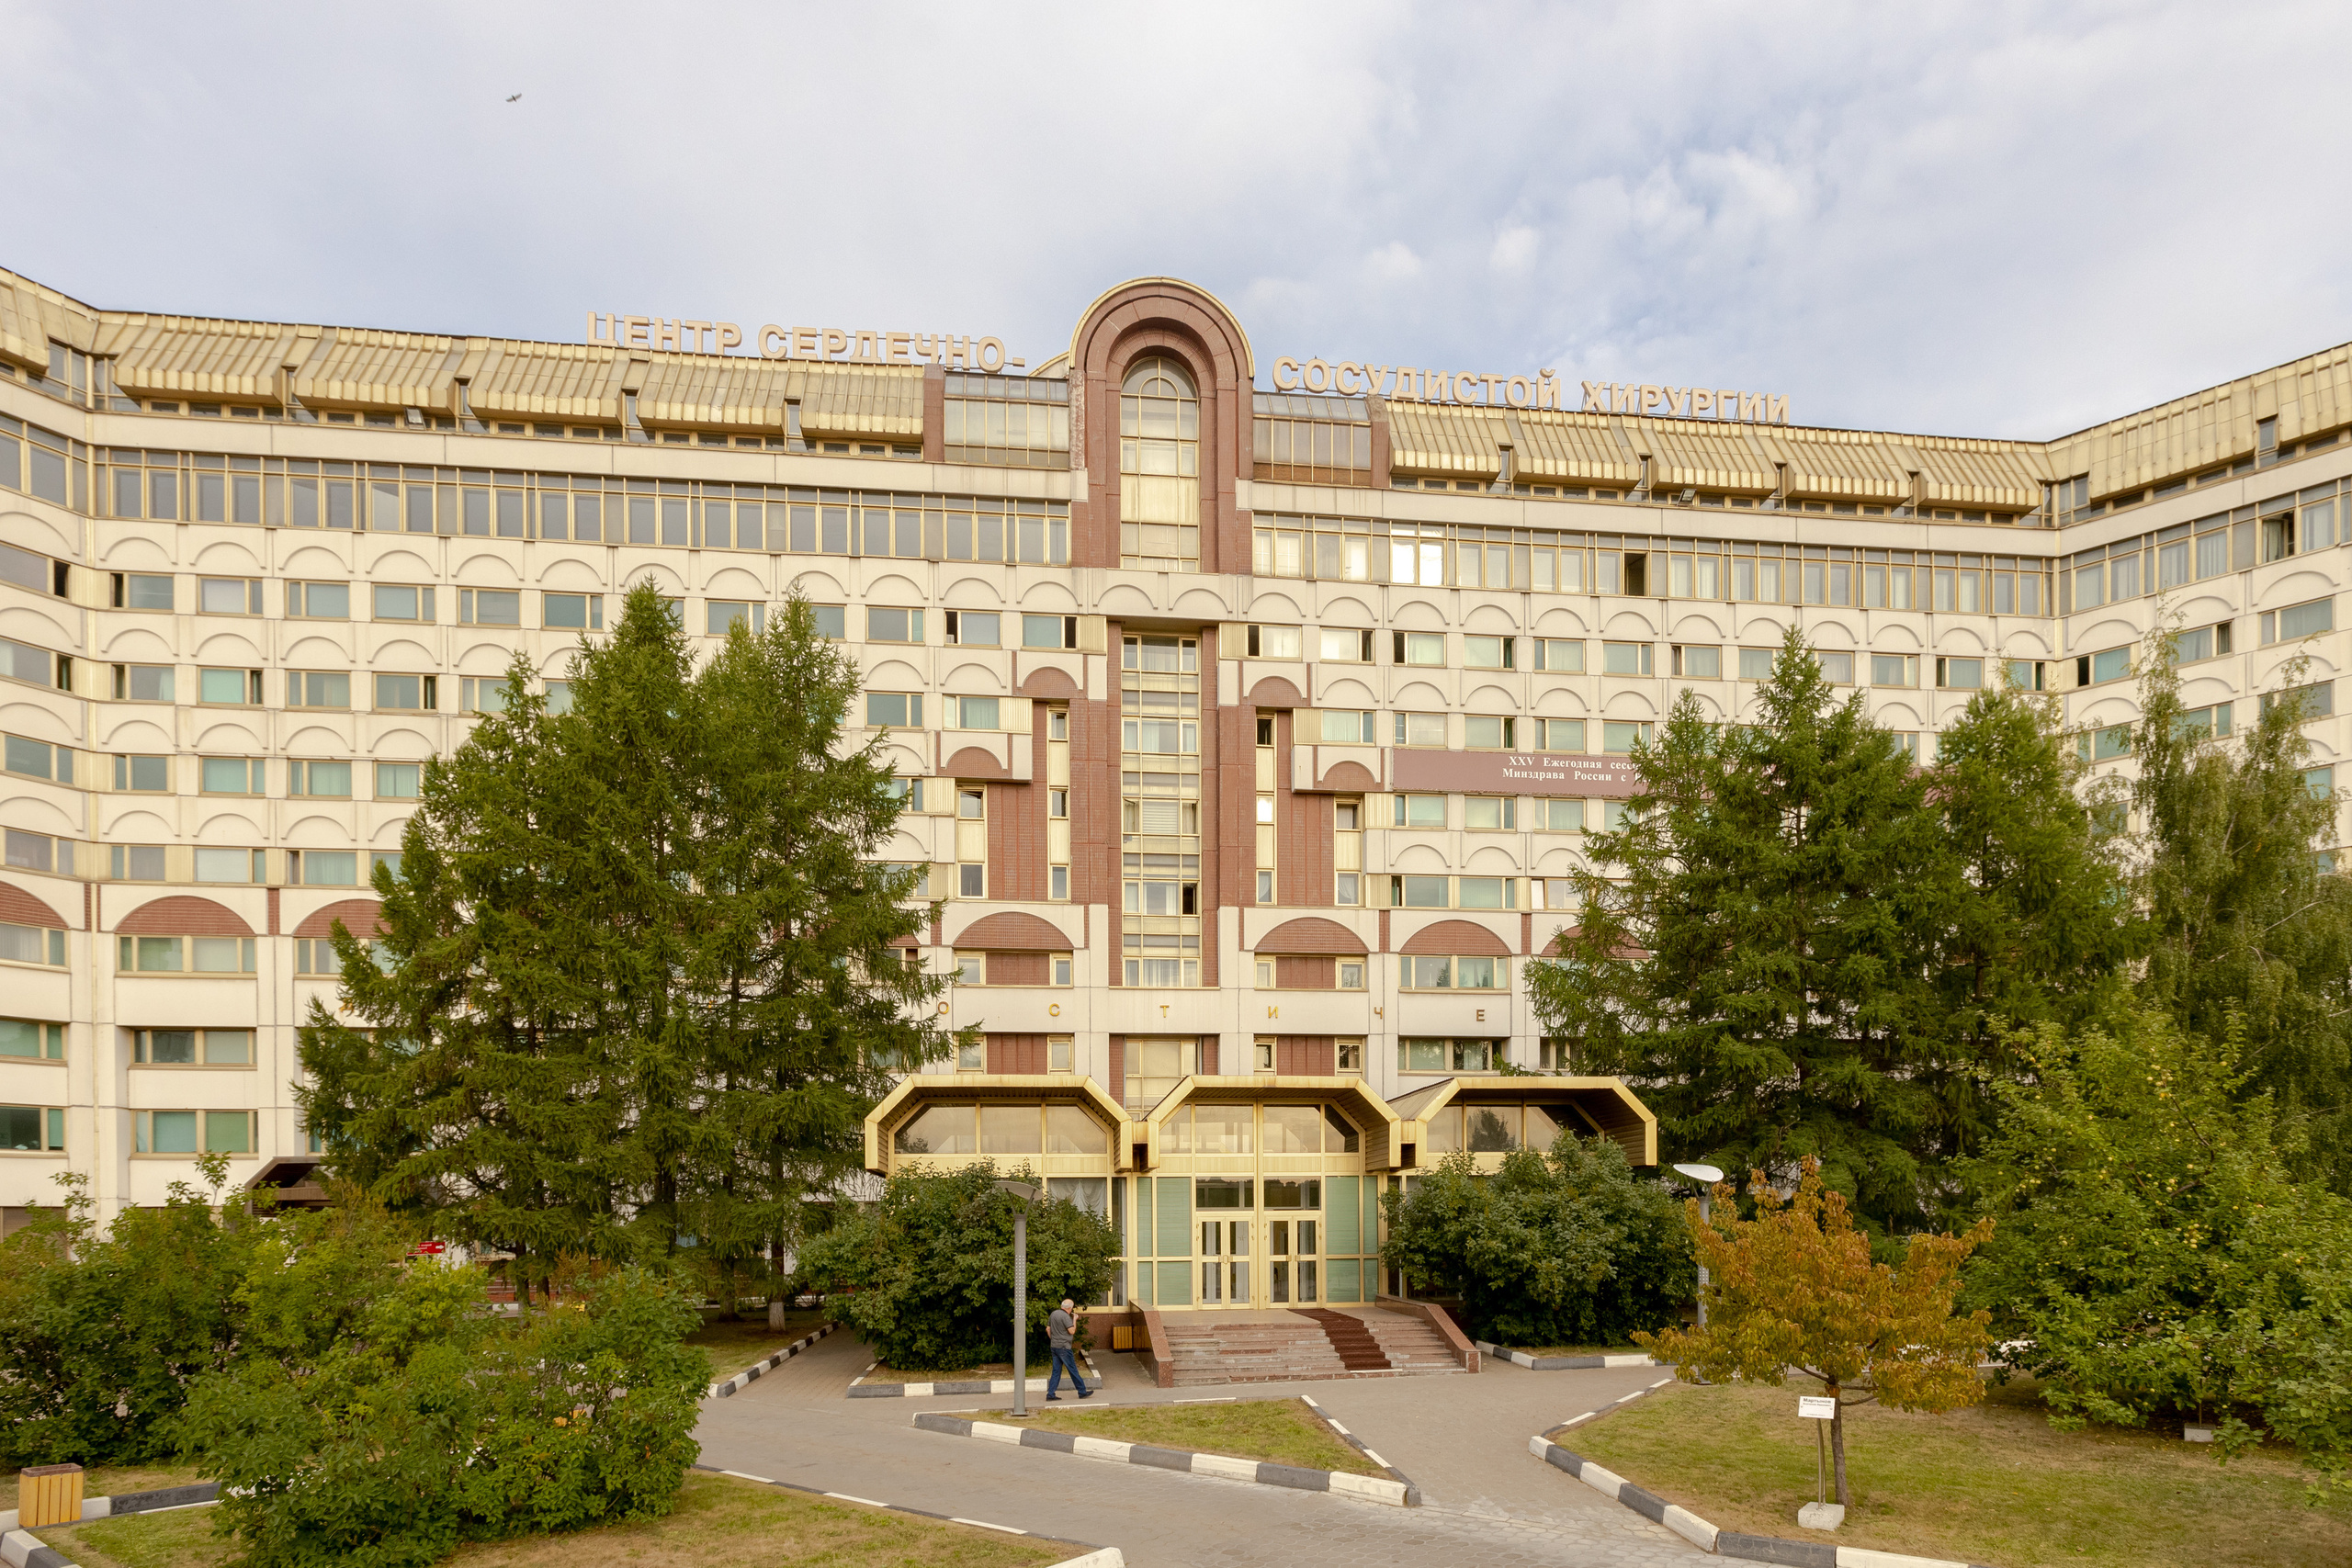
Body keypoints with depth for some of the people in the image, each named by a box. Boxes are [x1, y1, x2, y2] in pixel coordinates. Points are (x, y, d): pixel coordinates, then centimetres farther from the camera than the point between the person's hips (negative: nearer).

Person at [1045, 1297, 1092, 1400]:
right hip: (1064, 1347, -8)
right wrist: (1075, 1319, -5)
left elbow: (1048, 1329, 15)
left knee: (1056, 1371, 10)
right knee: (1073, 1370, 1)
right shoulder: (1065, 1316, -16)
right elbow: (1072, 1331, -18)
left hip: (1054, 1346, 8)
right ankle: (1082, 1392, 9)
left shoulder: (1053, 1314, 9)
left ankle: (1050, 1395, 5)